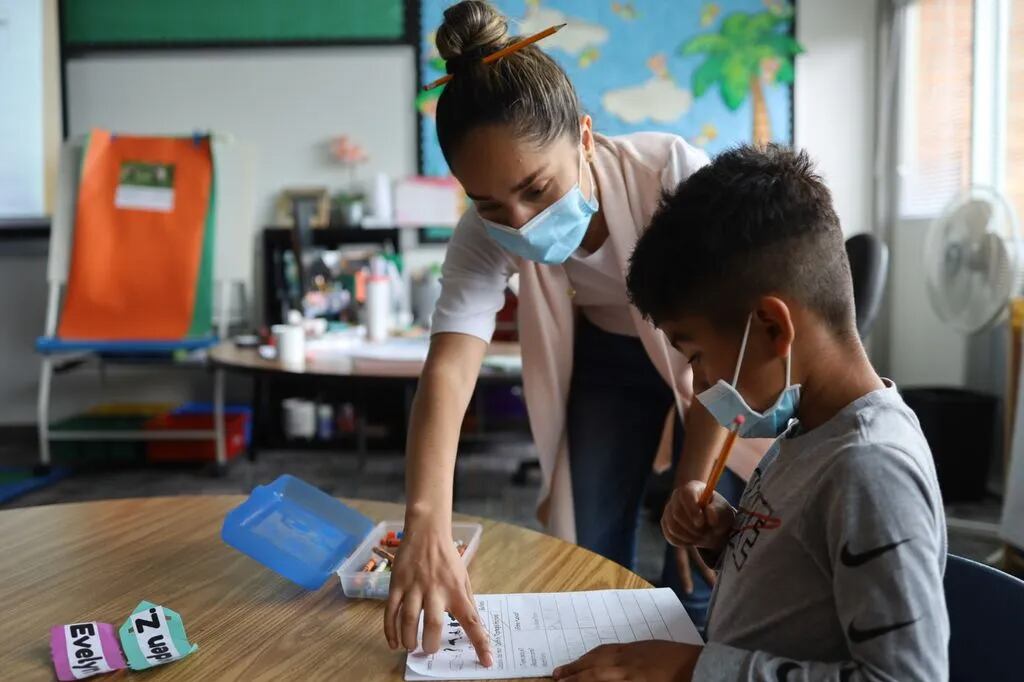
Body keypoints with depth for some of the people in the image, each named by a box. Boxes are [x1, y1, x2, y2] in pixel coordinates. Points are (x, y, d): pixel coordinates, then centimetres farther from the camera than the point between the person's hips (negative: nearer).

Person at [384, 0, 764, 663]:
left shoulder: (675, 174, -36)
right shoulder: (486, 238, -27)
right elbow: (449, 369, -40)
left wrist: (693, 487, -23)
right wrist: (427, 528, -55)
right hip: (608, 355, 3)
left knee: (701, 571, -5)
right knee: (592, 558, 3)